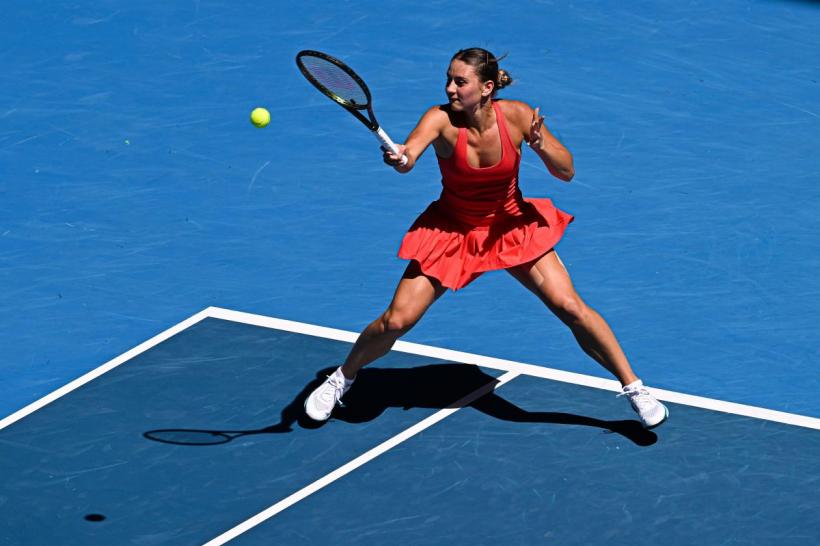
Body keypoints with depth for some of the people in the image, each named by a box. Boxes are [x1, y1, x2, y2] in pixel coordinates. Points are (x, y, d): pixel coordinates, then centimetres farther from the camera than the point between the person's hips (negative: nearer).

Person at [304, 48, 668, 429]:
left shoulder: (516, 116, -20)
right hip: (451, 230, 0)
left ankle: (633, 387, 4)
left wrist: (540, 145, -31)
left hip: (512, 226, 0)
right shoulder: (441, 119, -24)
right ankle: (341, 379, 21)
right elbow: (408, 158, -45)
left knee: (570, 306, -13)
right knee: (396, 320, -8)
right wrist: (398, 158, -69)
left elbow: (566, 172, -12)